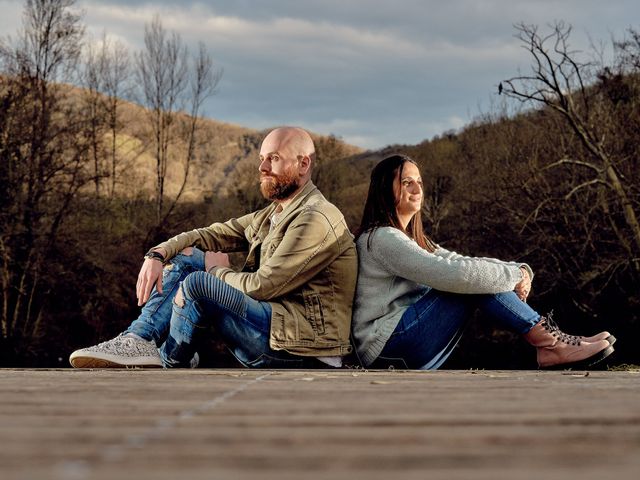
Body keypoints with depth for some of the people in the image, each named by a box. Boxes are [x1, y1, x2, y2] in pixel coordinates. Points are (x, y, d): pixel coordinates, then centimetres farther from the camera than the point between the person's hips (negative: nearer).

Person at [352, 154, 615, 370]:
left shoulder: (410, 238, 20)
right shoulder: (381, 238, -13)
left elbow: (457, 262, 11)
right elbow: (450, 273, -23)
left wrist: (520, 270, -6)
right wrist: (514, 275, -15)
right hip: (387, 348, -9)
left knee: (480, 275, -1)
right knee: (474, 281, -18)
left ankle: (550, 344, -11)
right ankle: (551, 345, -15)